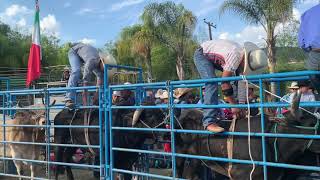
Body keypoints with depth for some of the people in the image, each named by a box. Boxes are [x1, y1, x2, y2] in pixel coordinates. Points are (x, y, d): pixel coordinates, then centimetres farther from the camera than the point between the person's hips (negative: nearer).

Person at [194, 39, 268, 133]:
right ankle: (209, 121, -30)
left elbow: (242, 83, -7)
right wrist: (234, 105, -28)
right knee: (212, 83, -28)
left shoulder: (244, 60, -12)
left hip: (215, 58, 9)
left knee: (238, 76, 6)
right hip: (202, 54, -9)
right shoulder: (235, 55, -37)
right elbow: (225, 82, -34)